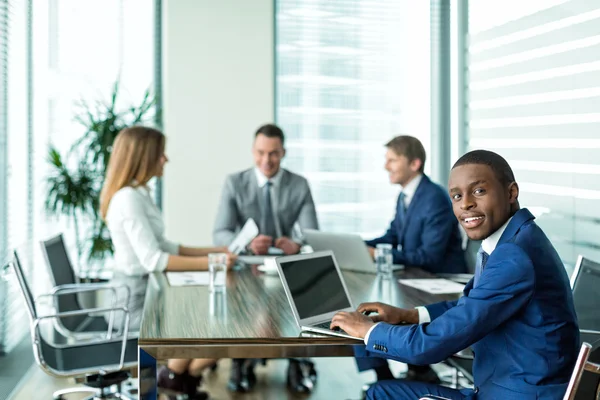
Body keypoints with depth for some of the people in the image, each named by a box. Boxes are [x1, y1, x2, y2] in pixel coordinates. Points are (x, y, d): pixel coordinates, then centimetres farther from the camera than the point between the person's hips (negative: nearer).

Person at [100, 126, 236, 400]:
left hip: (145, 293, 10)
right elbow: (153, 260, -27)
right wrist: (209, 263, -28)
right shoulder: (128, 198, -21)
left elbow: (163, 247, 14)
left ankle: (182, 377, 15)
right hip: (134, 302, -10)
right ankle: (175, 377, 11)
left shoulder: (139, 194, 11)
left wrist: (213, 251, 6)